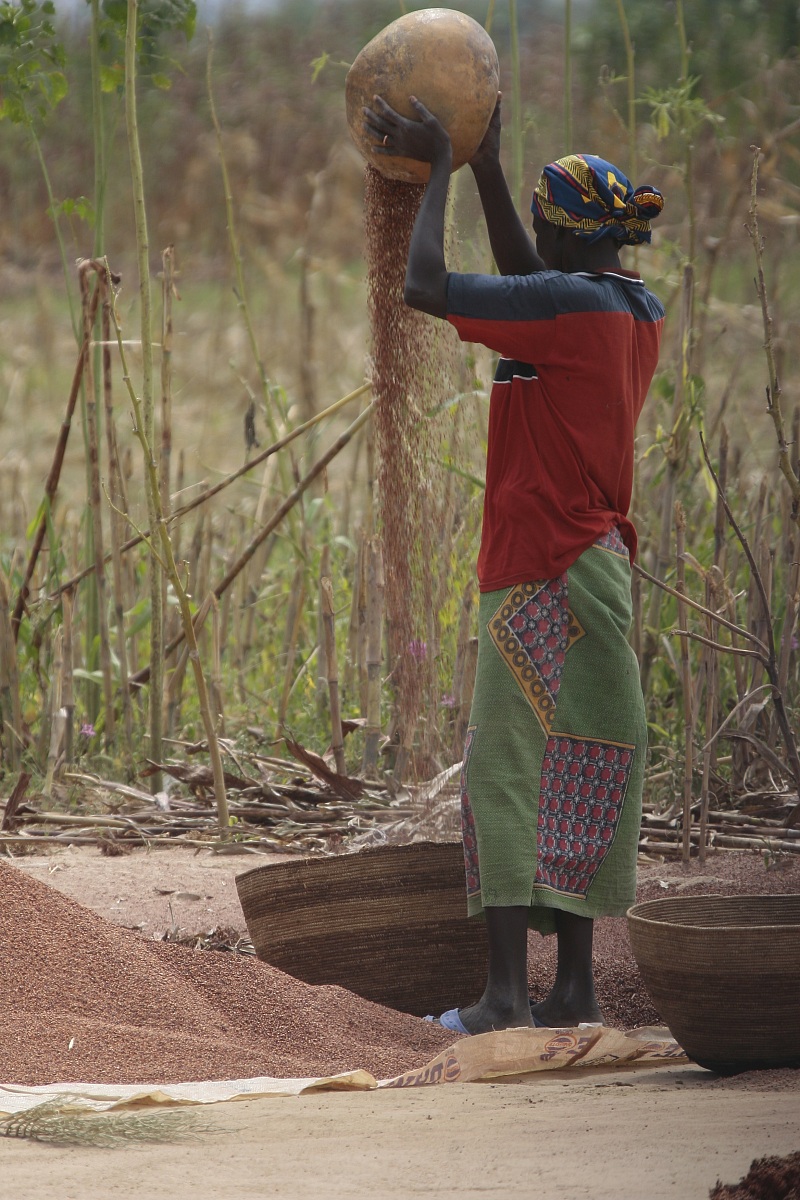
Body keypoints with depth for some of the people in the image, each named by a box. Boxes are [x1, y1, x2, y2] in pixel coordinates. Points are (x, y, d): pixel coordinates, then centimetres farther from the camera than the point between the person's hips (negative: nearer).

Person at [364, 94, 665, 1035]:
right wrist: (484, 170, 30)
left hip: (543, 573, -9)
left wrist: (439, 168, -5)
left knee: (510, 771, -8)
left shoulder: (569, 305, -16)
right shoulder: (640, 312, 10)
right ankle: (575, 988, 14)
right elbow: (527, 288, 28)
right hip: (600, 563, 9)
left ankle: (506, 992, -13)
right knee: (574, 780, 11)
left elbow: (426, 286, -18)